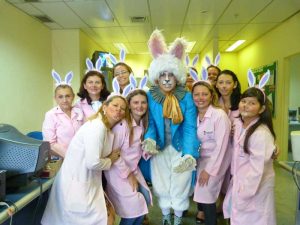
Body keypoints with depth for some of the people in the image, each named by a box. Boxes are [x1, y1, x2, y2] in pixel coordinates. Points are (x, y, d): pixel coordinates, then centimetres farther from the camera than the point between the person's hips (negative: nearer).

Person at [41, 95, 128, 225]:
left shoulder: (108, 129, 9)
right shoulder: (97, 126, -21)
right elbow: (92, 162, -25)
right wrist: (110, 161, -9)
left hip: (88, 181, 9)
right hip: (76, 182, -9)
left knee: (109, 214, 14)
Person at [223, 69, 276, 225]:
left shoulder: (261, 133, -25)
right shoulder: (237, 123, -3)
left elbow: (257, 169, -23)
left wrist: (244, 193, -18)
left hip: (255, 186, -7)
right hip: (240, 180, 7)